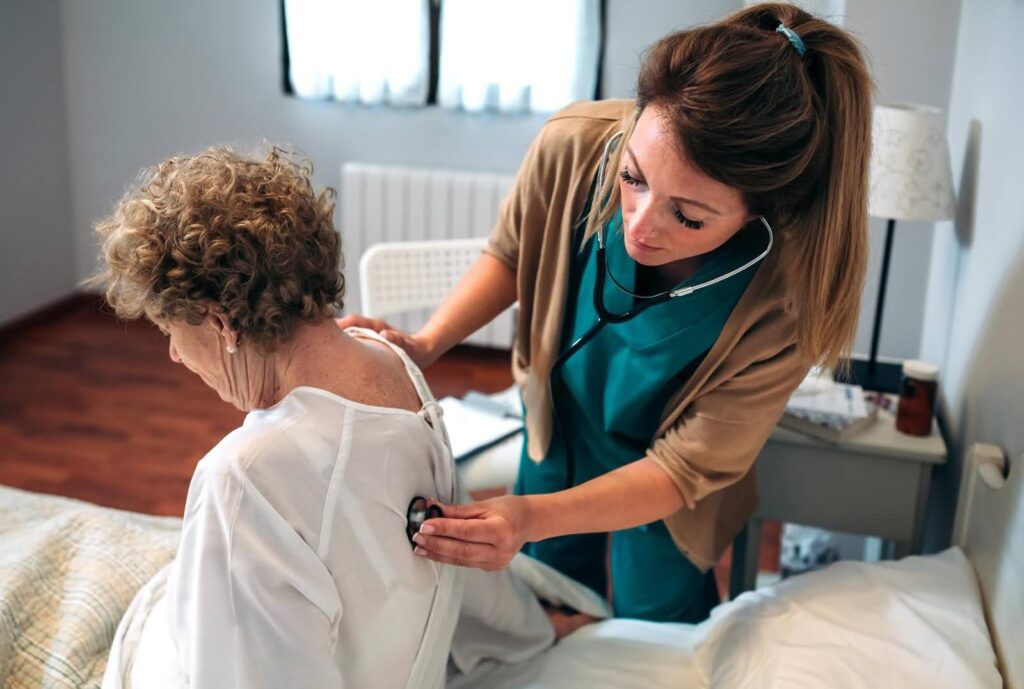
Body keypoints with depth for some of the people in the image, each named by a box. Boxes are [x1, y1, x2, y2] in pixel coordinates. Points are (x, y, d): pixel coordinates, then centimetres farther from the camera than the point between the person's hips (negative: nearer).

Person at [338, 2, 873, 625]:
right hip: (558, 425, 3)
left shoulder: (791, 297, -39)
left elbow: (685, 467, -29)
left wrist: (535, 518, -43)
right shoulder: (574, 145, -34)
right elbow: (511, 254, -11)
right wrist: (427, 344, -27)